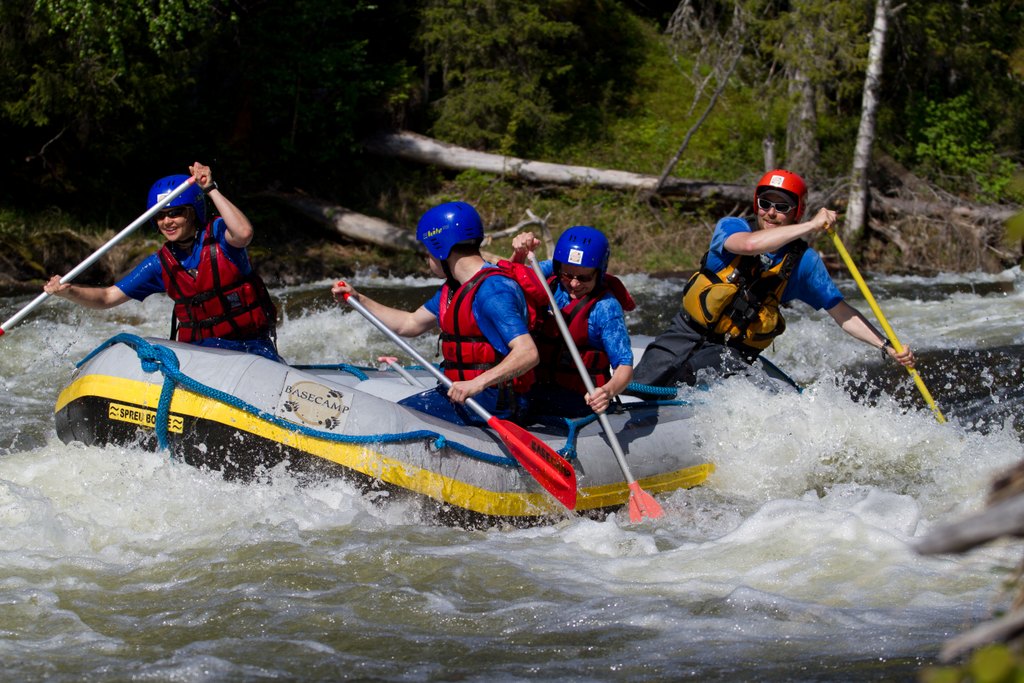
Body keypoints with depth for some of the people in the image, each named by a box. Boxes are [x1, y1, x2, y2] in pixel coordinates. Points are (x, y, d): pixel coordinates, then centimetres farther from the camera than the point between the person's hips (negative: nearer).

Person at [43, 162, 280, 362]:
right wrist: (69, 291, -12)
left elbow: (244, 233, -31)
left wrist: (210, 190, -31)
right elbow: (108, 297, 7)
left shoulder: (218, 236, -6)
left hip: (252, 344, -3)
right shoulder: (160, 265, 6)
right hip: (200, 348, 3)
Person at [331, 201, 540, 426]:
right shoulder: (453, 289, 15)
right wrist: (358, 299, 26)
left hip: (493, 400, -11)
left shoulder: (493, 292, -19)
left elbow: (528, 353, -29)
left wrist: (477, 384, -38)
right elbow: (410, 324, 28)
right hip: (463, 390, 11)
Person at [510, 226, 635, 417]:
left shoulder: (605, 308, -14)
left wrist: (609, 391, -38)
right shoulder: (552, 276, 2)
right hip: (537, 386, 7)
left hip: (576, 399, -7)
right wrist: (519, 254, -7)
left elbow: (625, 366, -16)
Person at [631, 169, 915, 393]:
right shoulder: (730, 227, -8)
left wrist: (886, 345, -11)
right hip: (687, 332, 0)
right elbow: (749, 244, -33)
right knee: (637, 390, -11)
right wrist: (811, 226, -29)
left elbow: (842, 313, 1)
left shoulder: (803, 262, -2)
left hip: (734, 351, 0)